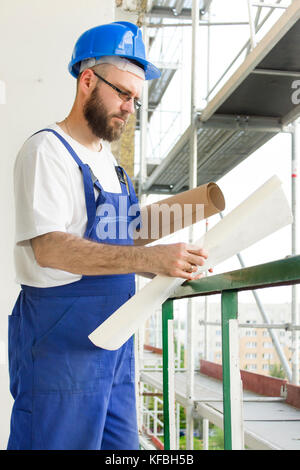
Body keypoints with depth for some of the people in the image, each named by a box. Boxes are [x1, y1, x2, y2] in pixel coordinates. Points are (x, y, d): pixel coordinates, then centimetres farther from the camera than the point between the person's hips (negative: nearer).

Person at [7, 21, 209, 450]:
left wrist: (170, 263, 6)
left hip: (114, 332, 9)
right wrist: (148, 258, -28)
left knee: (120, 444, 12)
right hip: (61, 338, -8)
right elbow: (49, 247, -21)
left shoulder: (108, 162, 18)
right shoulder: (47, 149, -9)